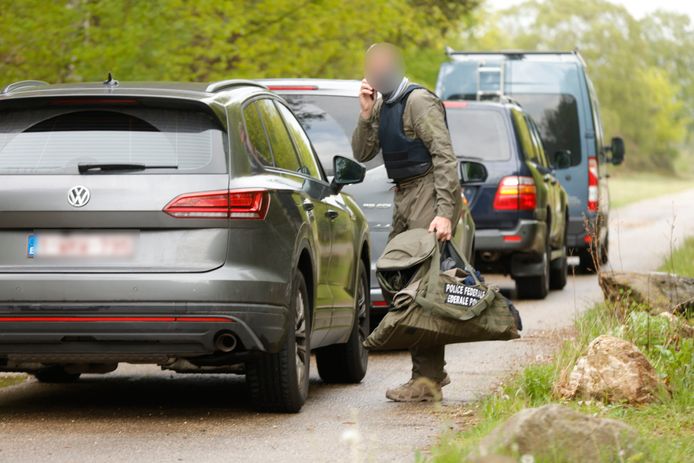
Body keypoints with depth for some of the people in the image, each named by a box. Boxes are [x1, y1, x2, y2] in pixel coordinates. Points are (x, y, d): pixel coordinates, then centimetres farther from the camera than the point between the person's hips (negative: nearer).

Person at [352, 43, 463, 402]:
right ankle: (433, 371, 17)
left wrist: (444, 212, -24)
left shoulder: (418, 101, -11)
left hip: (429, 195, -9)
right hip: (404, 198, 9)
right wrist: (366, 114, -2)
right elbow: (362, 154, 13)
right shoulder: (382, 106, 15)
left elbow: (444, 156, -16)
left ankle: (426, 380, -14)